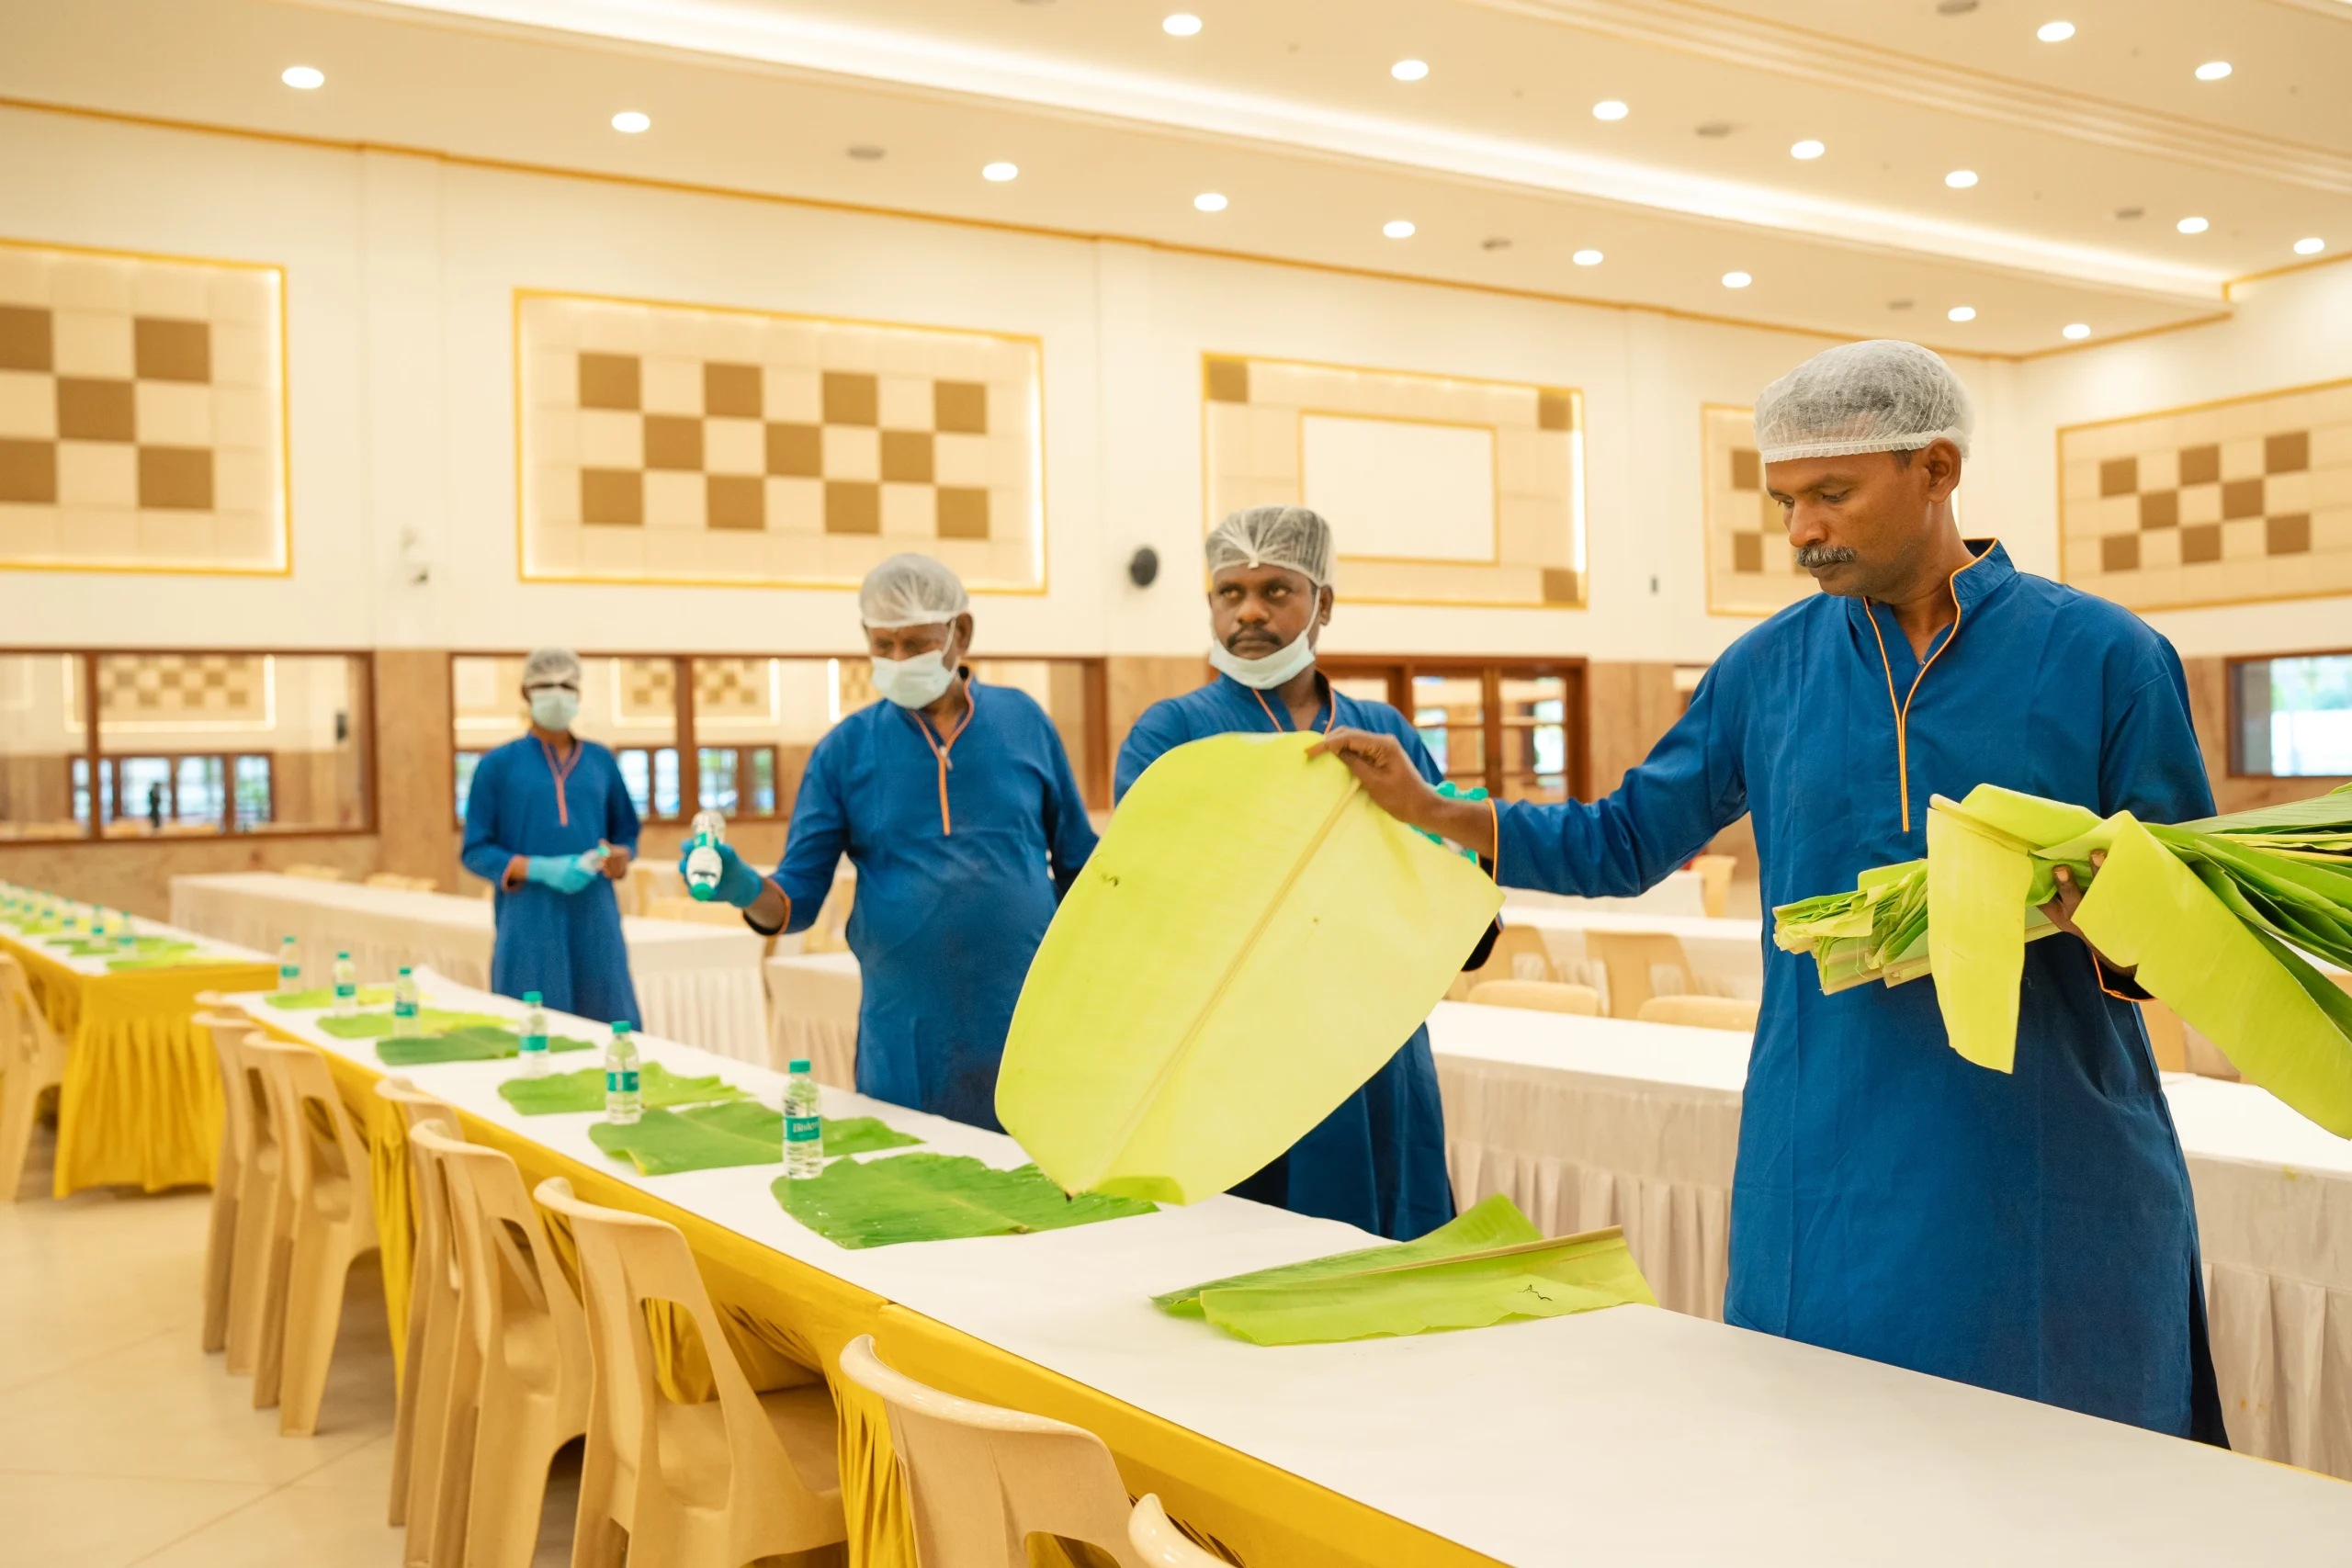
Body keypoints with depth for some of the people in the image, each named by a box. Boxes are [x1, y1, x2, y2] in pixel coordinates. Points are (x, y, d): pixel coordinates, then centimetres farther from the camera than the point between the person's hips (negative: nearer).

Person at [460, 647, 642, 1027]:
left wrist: (620, 858, -5)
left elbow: (626, 833, 19)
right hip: (530, 923, -3)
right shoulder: (499, 765, 3)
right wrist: (542, 869, -15)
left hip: (595, 919, 3)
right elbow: (476, 851, 0)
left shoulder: (600, 761, 12)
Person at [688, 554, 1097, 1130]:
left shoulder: (1022, 721, 4)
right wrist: (744, 889, -20)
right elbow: (798, 897, 1)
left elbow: (1079, 867, 10)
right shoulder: (846, 748, 2)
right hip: (907, 1044, 0)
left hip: (1031, 1024, 0)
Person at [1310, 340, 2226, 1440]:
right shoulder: (1770, 668, 6)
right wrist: (1429, 808, 4)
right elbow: (1625, 843, 12)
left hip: (2051, 1193, -2)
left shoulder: (2103, 657, -3)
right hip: (1824, 1194, 3)